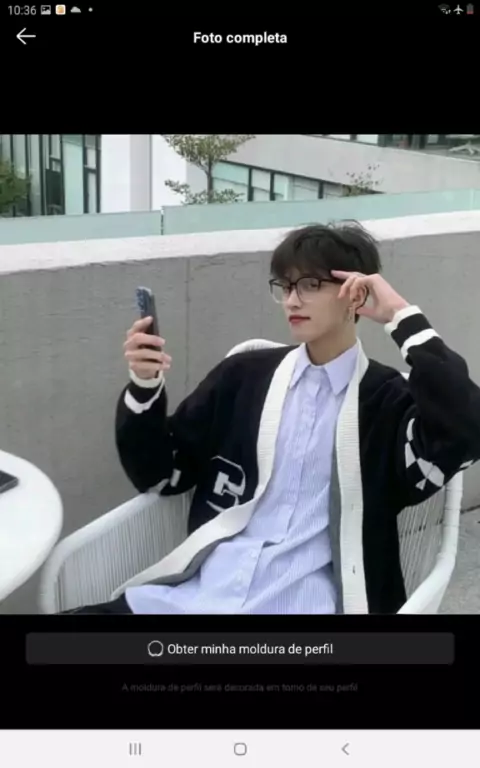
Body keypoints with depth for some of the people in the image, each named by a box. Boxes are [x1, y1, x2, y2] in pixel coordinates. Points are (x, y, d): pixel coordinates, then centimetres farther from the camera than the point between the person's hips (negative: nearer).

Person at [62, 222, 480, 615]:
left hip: (304, 600, -2)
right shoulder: (242, 375, 11)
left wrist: (403, 317, -13)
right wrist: (144, 386, -2)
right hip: (198, 589, 3)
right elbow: (159, 476, 14)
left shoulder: (389, 399, 3)